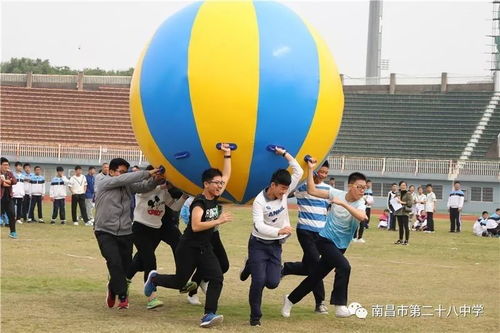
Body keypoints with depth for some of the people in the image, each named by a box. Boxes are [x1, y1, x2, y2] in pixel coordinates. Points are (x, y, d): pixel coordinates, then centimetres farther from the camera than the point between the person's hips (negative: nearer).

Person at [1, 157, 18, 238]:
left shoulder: (9, 173, 10)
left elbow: (15, 181, -5)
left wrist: (5, 181, -16)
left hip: (8, 197, 4)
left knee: (12, 214, 1)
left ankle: (12, 232, 9)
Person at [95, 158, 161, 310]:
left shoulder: (128, 186, 7)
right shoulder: (105, 183, -6)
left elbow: (145, 187, -1)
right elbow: (124, 179, -19)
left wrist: (155, 179, -23)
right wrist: (147, 173, -22)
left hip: (125, 233, 5)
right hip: (106, 232, -5)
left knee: (125, 266, 7)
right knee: (114, 262, -21)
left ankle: (113, 289, 35)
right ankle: (123, 296, -10)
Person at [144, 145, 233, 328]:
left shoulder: (214, 197, 2)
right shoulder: (199, 202, -21)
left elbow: (226, 175, 12)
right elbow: (196, 226, -33)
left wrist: (227, 155, 4)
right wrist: (218, 221, -33)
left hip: (205, 248, 7)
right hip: (188, 248, -7)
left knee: (216, 278, -13)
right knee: (179, 282, 7)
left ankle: (209, 315, -16)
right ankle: (154, 278, 37)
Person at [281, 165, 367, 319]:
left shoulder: (360, 203, -10)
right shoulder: (337, 194, -8)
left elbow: (362, 216, -34)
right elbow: (312, 191, -3)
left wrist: (343, 203, -40)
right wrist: (311, 169, -7)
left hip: (340, 246, 3)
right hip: (325, 240, -3)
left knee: (316, 277, 12)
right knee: (344, 266, -28)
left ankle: (290, 299, 32)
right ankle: (340, 305, -24)